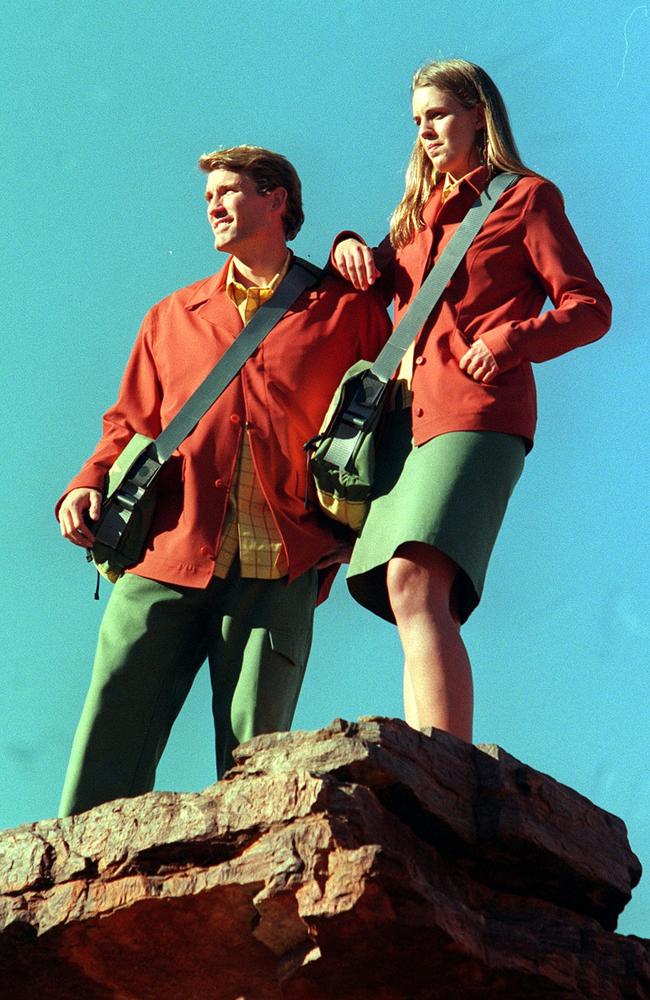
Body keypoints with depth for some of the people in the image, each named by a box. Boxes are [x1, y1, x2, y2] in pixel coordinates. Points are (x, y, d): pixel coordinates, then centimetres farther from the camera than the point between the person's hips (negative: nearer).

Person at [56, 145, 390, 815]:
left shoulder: (348, 311, 14)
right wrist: (88, 487, 4)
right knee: (107, 759, -6)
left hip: (277, 573, -2)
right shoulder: (171, 317, 24)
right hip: (165, 559, 3)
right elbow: (129, 424, 23)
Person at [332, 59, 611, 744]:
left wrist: (509, 341, -14)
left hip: (476, 408, -7)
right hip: (407, 411, 7)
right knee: (413, 602, -7)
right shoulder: (419, 211, 28)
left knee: (413, 582, -25)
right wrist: (349, 249, 8)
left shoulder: (525, 198, 10)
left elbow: (589, 308, 3)